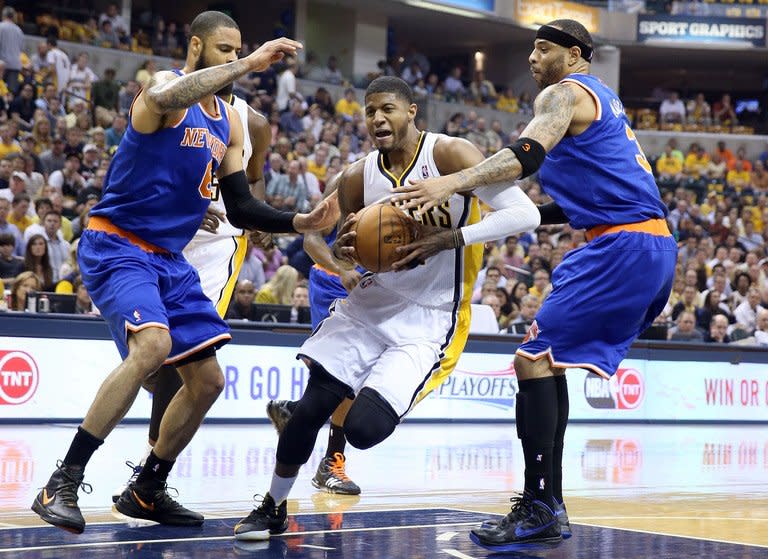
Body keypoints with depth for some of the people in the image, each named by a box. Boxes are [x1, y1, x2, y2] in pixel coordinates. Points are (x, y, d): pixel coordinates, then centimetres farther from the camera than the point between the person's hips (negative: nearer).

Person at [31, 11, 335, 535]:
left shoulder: (228, 123, 12)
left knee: (208, 380, 7)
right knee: (152, 343, -32)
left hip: (169, 258, 9)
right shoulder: (167, 84, -11)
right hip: (115, 245, -9)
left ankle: (147, 491, 24)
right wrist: (248, 64, -38)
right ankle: (62, 485, -27)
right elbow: (165, 98, -39)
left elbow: (242, 209, 14)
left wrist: (300, 222, -2)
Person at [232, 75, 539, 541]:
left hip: (428, 321, -5)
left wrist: (449, 239, -30)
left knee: (364, 428, -19)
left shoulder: (450, 155, -15)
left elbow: (525, 214, -22)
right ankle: (274, 507, 20)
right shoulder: (358, 179, 0)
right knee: (310, 408, -3)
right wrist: (343, 250, -11)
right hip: (371, 305, 5)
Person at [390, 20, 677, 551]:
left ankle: (539, 510, -15)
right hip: (652, 247, 10)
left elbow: (529, 153, -26)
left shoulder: (565, 93, -5)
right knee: (549, 359, 14)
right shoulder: (602, 99, 25)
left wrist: (451, 183, -36)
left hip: (622, 246, -10)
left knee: (534, 358, -13)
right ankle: (549, 505, 14)